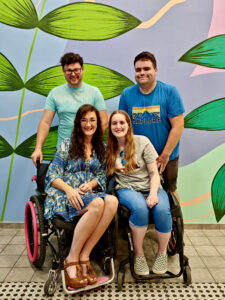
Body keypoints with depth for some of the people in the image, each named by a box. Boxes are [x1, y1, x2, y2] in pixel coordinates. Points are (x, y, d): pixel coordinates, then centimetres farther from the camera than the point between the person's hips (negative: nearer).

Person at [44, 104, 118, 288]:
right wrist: (69, 189, -19)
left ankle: (83, 256, -24)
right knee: (97, 204, -35)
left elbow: (102, 176, 15)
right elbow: (52, 175, 0)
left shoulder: (101, 148, 17)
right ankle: (72, 260, -22)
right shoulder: (68, 144, 6)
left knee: (112, 201, -31)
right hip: (63, 193, -4)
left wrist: (91, 184, -8)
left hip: (89, 193, 4)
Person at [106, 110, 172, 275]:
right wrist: (115, 168, -7)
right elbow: (107, 173, 15)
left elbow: (154, 172, -1)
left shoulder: (142, 141, 2)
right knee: (140, 208, -35)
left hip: (150, 187, 0)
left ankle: (162, 252, -3)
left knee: (162, 210, -32)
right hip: (127, 189, 0)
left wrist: (153, 194, -17)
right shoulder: (109, 148, 10)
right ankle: (139, 253, -11)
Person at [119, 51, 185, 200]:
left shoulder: (169, 91, -8)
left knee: (170, 191, 14)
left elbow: (177, 126, -11)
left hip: (166, 156, -1)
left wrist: (165, 155, -13)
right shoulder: (127, 94, -1)